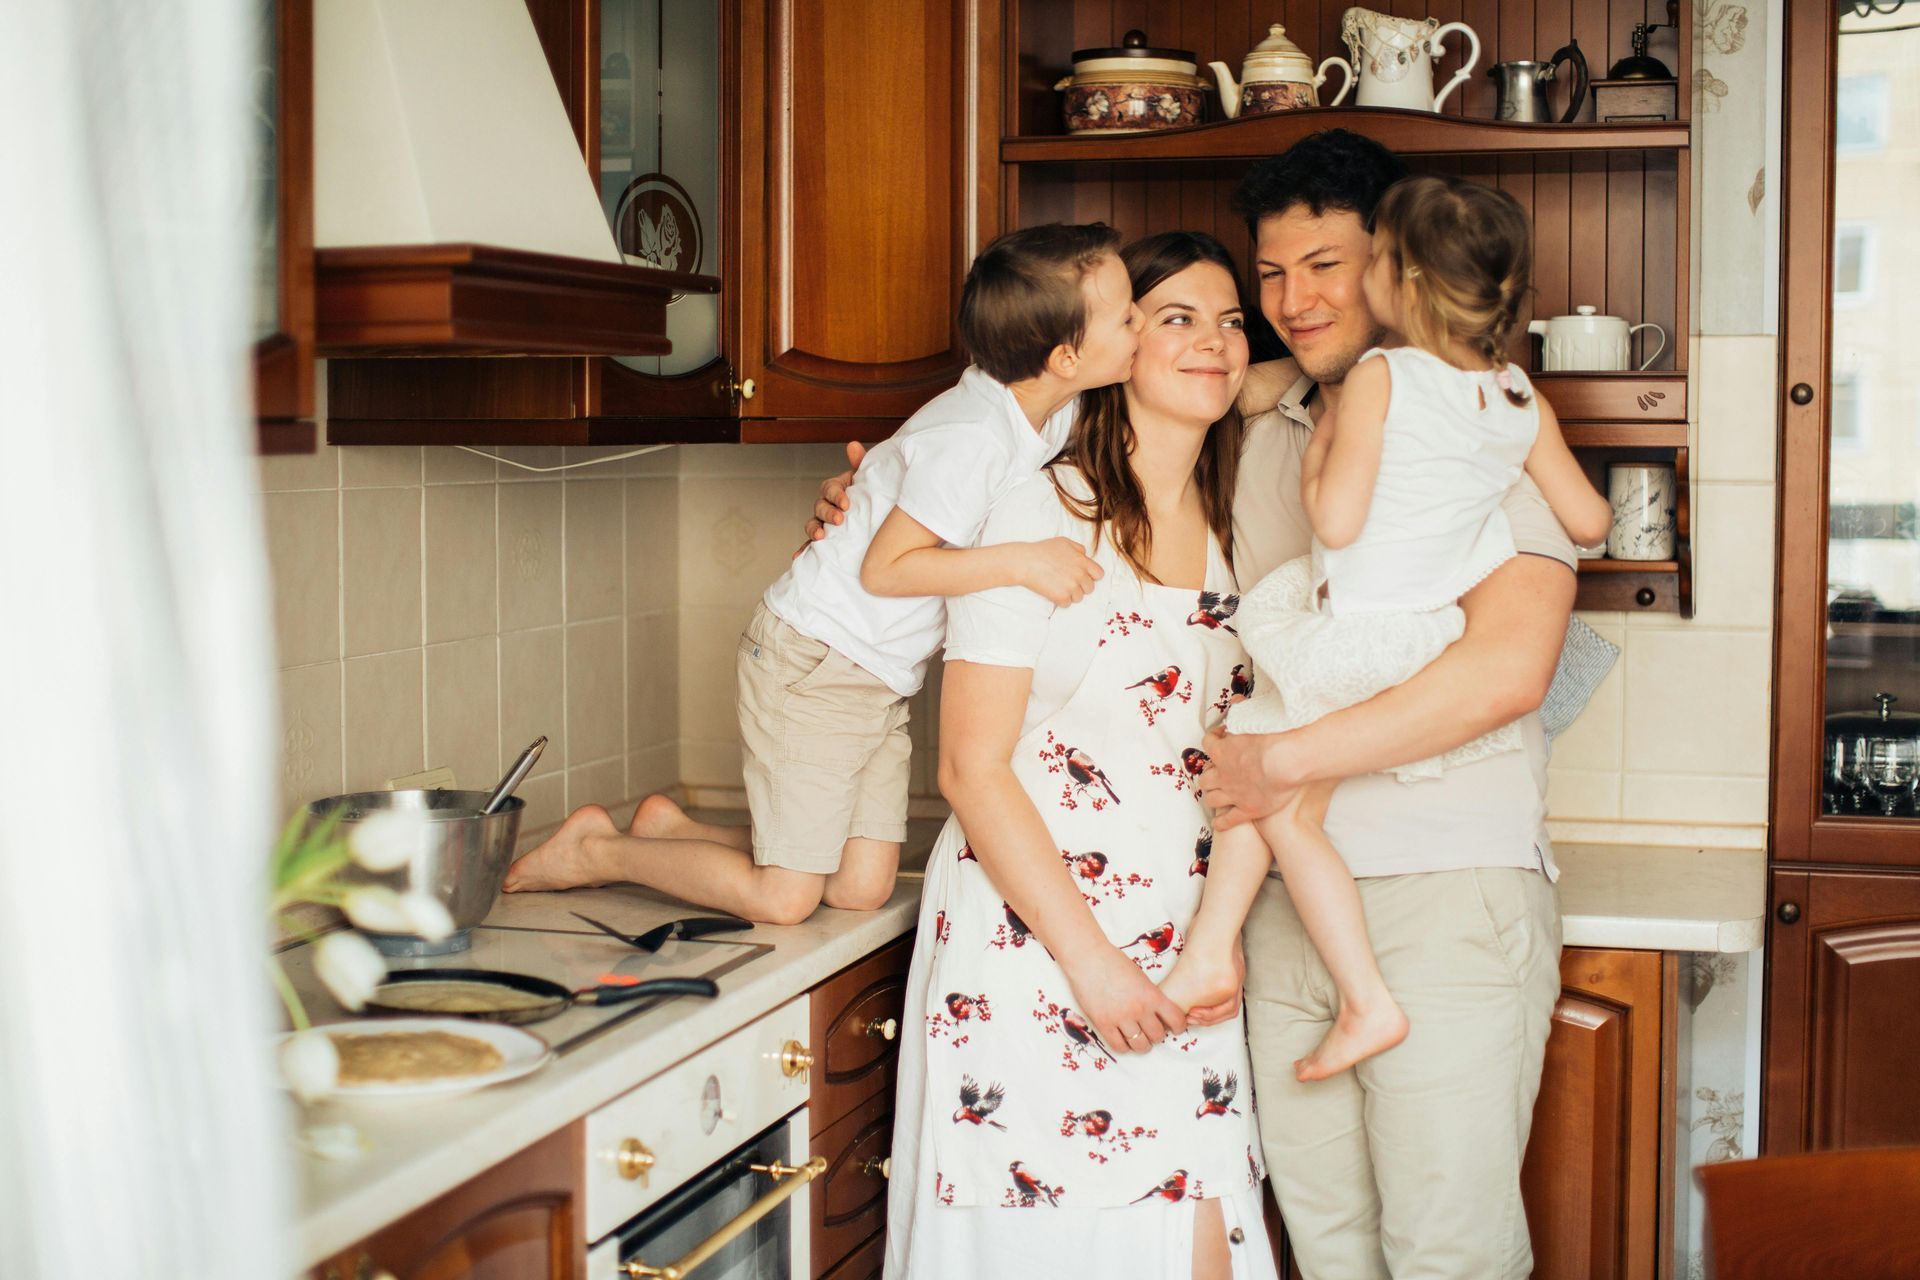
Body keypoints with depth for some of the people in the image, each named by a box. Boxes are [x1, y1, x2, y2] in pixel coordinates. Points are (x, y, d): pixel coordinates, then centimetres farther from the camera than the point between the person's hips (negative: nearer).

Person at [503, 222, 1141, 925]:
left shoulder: (1052, 411, -1)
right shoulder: (971, 439, -27)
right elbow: (884, 568, -25)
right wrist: (1020, 561, -30)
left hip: (881, 676, 9)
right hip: (815, 660, -9)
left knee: (862, 888, 5)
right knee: (783, 898, -4)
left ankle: (672, 829, 22)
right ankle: (596, 848, 15)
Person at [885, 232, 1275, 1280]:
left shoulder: (1226, 533, 9)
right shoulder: (1044, 515, -11)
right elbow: (973, 769, -13)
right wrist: (1090, 959, -14)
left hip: (1171, 960, 6)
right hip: (1030, 948, -6)